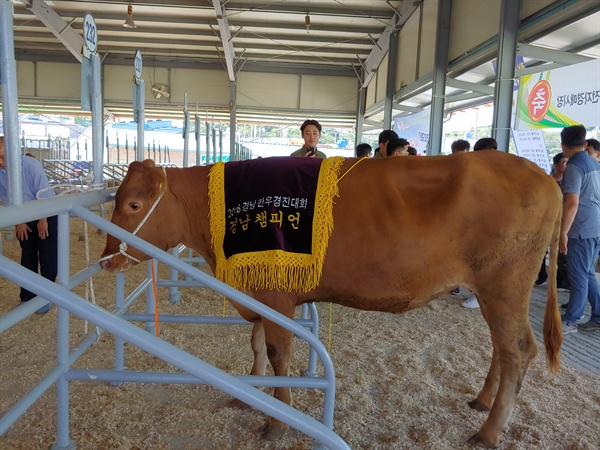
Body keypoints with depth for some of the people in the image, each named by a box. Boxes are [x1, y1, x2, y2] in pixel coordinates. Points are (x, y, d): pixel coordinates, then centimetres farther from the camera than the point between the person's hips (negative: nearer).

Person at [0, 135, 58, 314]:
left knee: (47, 258, 0)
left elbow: (44, 195, -22)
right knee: (27, 258, 11)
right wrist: (19, 222, 1)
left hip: (47, 214, -4)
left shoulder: (31, 165, -27)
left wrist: (43, 220, -14)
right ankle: (27, 297, 22)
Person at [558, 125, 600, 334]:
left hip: (581, 231, -8)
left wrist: (563, 233, -19)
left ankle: (569, 321, 8)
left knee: (578, 277, -1)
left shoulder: (573, 167, -14)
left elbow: (572, 203, -21)